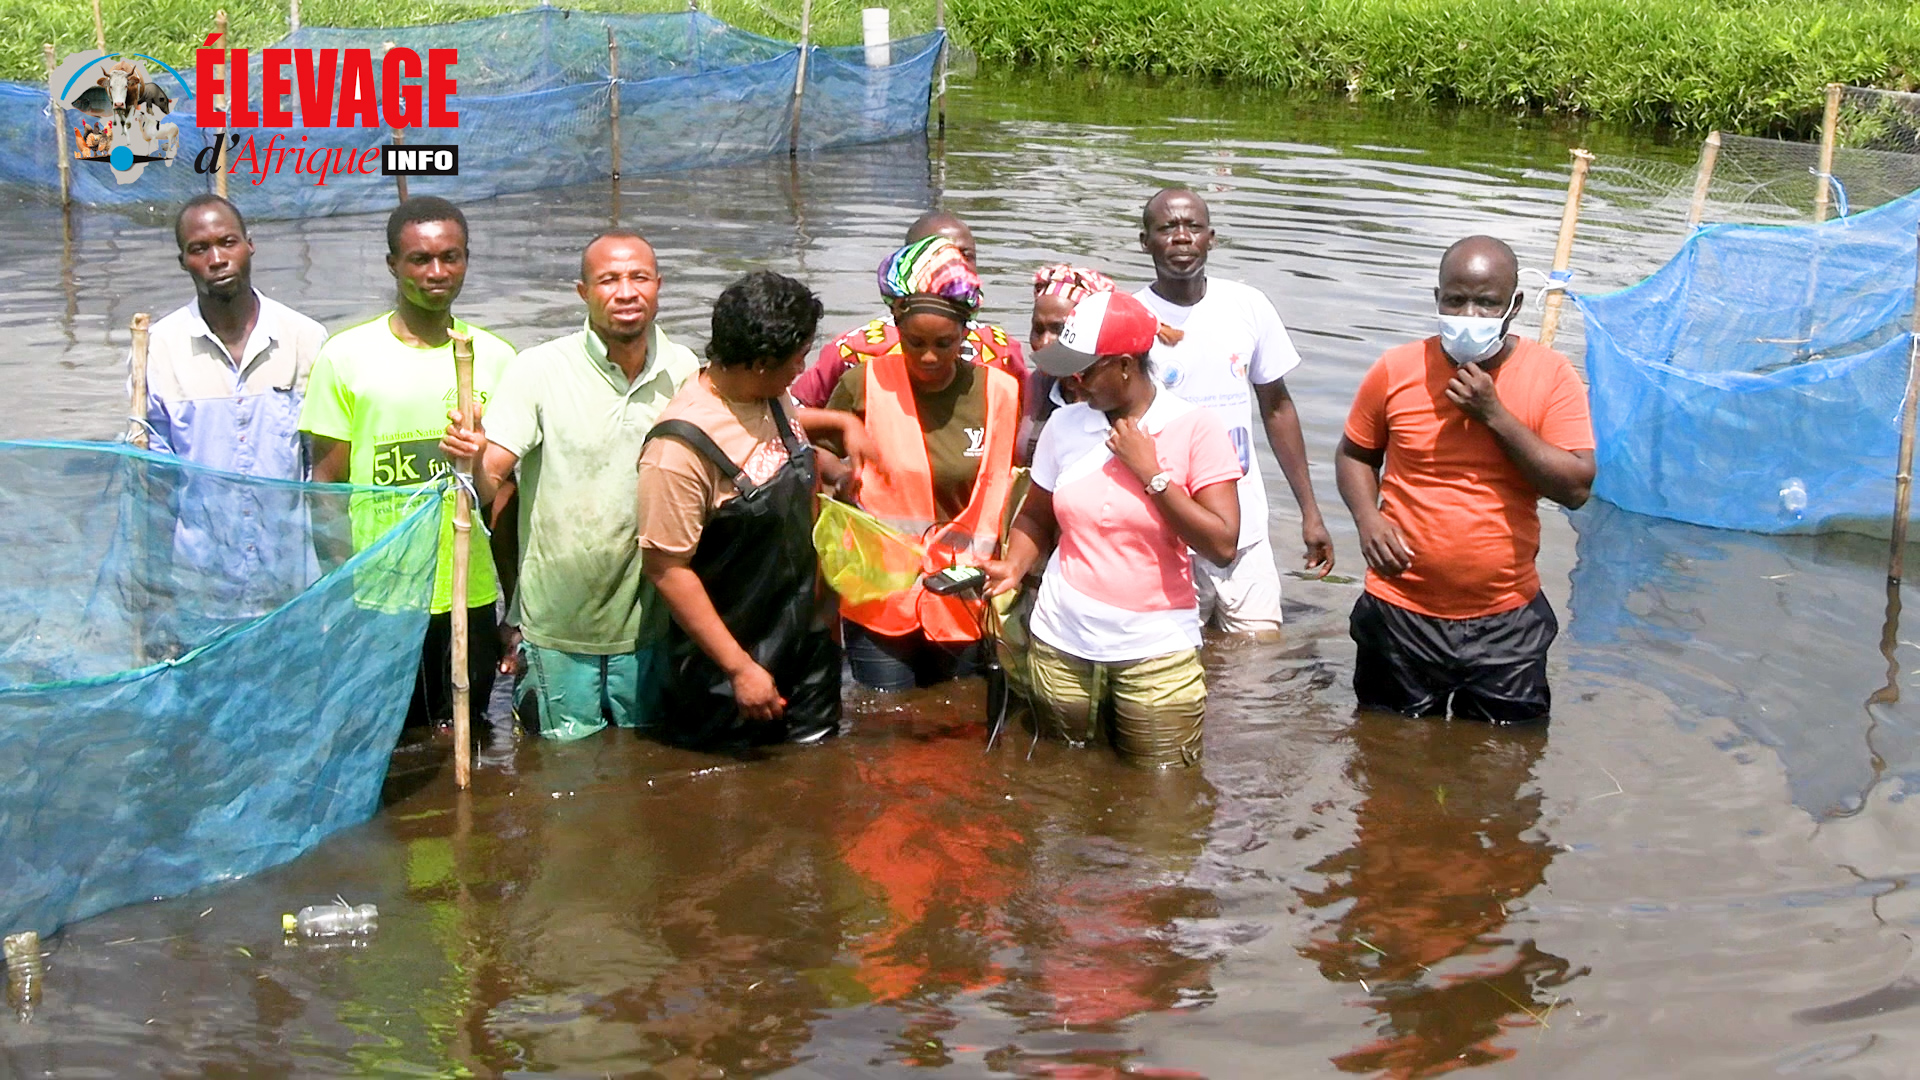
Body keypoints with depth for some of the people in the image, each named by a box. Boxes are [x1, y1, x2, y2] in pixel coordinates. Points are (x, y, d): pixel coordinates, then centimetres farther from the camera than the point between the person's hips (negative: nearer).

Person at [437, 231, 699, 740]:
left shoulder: (685, 370, 0)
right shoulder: (539, 370, -11)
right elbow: (488, 483, -16)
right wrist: (471, 458, -36)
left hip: (648, 618, 3)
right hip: (558, 624, -3)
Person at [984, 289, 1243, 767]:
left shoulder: (1196, 429, -9)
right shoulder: (1065, 425, 3)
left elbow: (1222, 545, -15)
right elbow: (1036, 518, 12)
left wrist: (1151, 473, -17)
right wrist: (1012, 568, -8)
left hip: (1156, 654, -3)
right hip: (1062, 650, 4)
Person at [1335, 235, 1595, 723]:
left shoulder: (1550, 375, -5)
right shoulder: (1396, 370, -3)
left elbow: (1576, 487, -13)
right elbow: (1354, 454, 11)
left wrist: (1495, 415, -19)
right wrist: (1368, 519, -9)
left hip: (1506, 622, -1)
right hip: (1402, 614, 1)